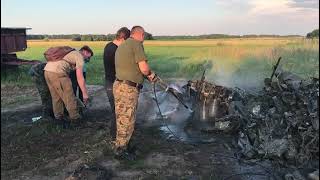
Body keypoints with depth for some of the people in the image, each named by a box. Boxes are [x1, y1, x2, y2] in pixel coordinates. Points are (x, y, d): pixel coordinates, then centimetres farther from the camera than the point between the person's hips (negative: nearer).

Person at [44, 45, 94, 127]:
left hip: (47, 70, 9)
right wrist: (85, 93, -3)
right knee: (69, 96, 1)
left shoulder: (71, 53, 28)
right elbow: (80, 77, -6)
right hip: (57, 72, -9)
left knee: (56, 97, 19)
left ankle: (58, 117, 28)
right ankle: (75, 119, 10)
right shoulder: (79, 56, 2)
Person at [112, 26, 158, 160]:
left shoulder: (121, 46, 19)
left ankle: (119, 144, 31)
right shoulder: (137, 44, -11)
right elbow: (144, 68, -19)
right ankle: (120, 149, 13)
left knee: (121, 119, 19)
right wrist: (149, 73, 4)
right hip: (128, 89, -9)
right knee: (127, 120, 1)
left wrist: (148, 75, 15)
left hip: (119, 85, 9)